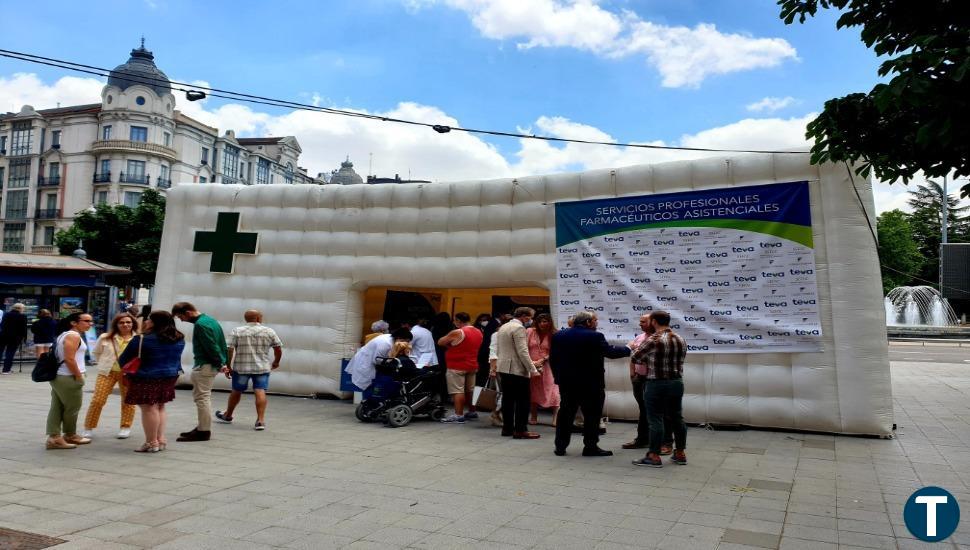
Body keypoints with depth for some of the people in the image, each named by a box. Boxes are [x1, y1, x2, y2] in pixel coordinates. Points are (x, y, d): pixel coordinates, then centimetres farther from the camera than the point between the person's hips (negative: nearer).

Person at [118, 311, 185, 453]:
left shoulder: (142, 339, -14)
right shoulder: (179, 339, 3)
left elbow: (123, 360, -4)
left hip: (145, 378, -6)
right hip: (169, 377, 6)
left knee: (148, 409, 1)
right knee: (160, 407, 17)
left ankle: (152, 442, 6)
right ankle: (161, 440, 18)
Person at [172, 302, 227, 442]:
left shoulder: (200, 325, -17)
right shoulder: (210, 320, 14)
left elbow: (212, 346, -21)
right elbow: (222, 343, 14)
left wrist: (220, 364, -15)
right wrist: (224, 362, 11)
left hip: (204, 365, -10)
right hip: (211, 364, 10)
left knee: (201, 397, -4)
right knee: (204, 396, 18)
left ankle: (203, 431, 1)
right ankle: (204, 427, 26)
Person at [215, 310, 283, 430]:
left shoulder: (237, 331, 0)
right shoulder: (269, 331, 1)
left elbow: (229, 350, -5)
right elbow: (278, 349, 3)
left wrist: (228, 366, 3)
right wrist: (276, 362, 19)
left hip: (240, 367, 1)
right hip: (262, 367, -1)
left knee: (236, 391, 16)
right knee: (260, 392, -5)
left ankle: (227, 416, 34)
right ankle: (260, 420, -13)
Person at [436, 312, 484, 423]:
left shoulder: (457, 333, -16)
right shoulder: (479, 332, 7)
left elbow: (440, 342, -9)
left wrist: (449, 345, 8)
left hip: (457, 367, -8)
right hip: (472, 365, 8)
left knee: (457, 391, -6)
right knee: (470, 390, 17)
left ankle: (458, 415, -9)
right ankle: (472, 412, 26)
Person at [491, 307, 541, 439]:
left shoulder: (503, 327, 15)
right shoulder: (519, 328, -14)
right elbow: (522, 351, -20)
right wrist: (533, 369, -17)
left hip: (504, 368, 9)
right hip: (517, 370, -9)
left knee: (508, 398, 11)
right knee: (523, 400, -4)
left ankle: (507, 428, 15)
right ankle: (520, 430, -3)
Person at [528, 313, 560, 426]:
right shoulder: (530, 331, -2)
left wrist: (542, 360, -18)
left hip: (547, 367, -1)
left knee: (553, 391, -8)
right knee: (533, 392, 11)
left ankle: (556, 418, -6)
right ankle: (533, 417, 22)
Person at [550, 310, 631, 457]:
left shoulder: (558, 336, 3)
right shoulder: (595, 336, -13)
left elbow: (552, 359, 6)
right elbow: (611, 352, -10)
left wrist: (558, 377, 15)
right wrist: (628, 348, 7)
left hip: (566, 383, 5)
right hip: (590, 383, -5)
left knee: (565, 414, 12)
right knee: (591, 415, 5)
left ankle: (560, 446, 15)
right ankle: (590, 447, 9)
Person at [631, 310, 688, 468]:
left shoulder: (653, 340, -13)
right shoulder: (680, 340, 6)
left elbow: (635, 357, -6)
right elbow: (679, 360, 13)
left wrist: (648, 359, 16)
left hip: (657, 384, -6)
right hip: (677, 382, 7)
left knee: (656, 420, -2)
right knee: (677, 418, 13)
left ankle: (654, 456, 1)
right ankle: (680, 453, 21)